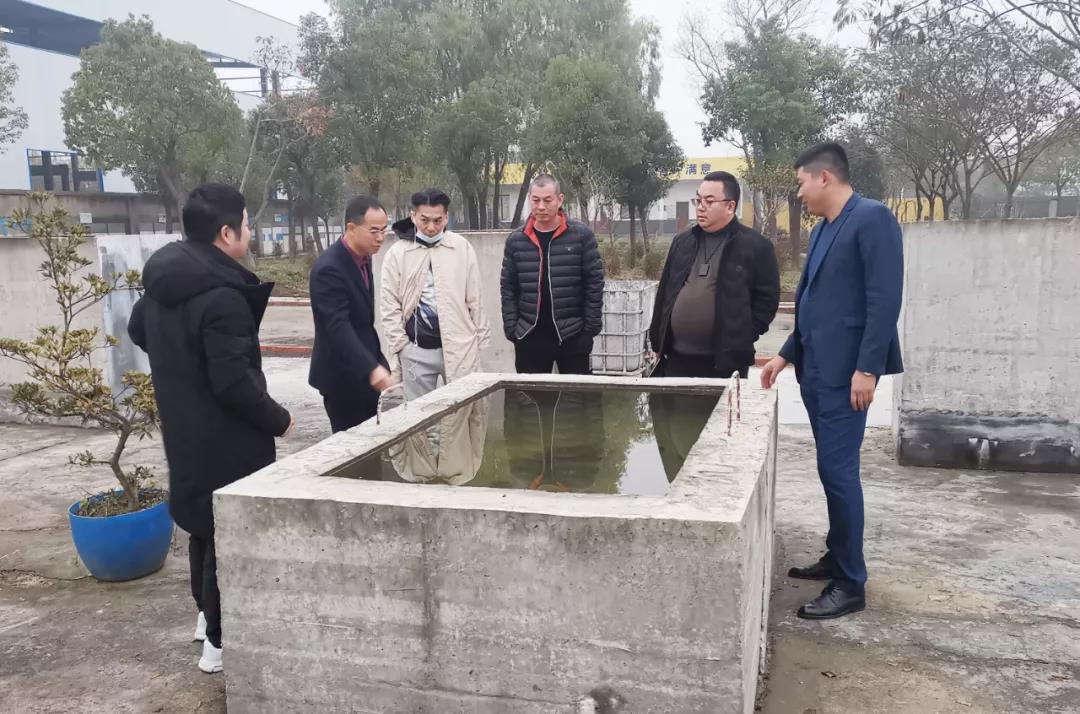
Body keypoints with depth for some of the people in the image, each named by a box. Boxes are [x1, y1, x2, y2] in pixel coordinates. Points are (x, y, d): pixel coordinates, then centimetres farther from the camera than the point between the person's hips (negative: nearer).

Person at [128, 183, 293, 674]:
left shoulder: (161, 281, 4)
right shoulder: (222, 296, -27)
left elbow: (138, 331, 22)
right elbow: (235, 383, -28)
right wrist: (279, 419, -13)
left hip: (185, 434, 9)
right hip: (226, 441, -9)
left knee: (205, 524, 24)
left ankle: (207, 613, 40)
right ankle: (220, 643, 13)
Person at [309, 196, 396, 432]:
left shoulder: (363, 257, 6)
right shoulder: (329, 268, -22)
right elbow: (338, 327, -32)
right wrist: (372, 368, -43)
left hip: (366, 372, 8)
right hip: (342, 375, -8)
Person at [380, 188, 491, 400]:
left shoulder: (462, 248, 1)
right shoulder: (397, 253, -1)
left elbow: (475, 299, 4)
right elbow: (389, 305, 0)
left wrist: (482, 339, 3)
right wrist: (399, 345, -5)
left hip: (459, 347, 0)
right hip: (416, 351, 0)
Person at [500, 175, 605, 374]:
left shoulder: (581, 235, -4)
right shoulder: (515, 240, 3)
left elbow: (594, 283, -3)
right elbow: (508, 289, 5)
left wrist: (592, 326, -6)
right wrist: (511, 328, -2)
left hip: (573, 335, -2)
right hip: (529, 336, 2)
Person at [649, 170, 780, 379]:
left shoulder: (755, 246, -4)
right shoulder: (682, 241, 12)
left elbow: (767, 299, -3)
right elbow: (664, 292, 15)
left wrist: (743, 338, -9)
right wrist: (657, 342, 12)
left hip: (726, 362, -4)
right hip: (676, 358, 5)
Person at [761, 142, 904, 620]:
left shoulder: (872, 218, -11)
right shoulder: (823, 229, 16)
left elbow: (885, 298, -18)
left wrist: (867, 368, -21)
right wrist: (787, 354, 20)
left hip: (845, 371, -9)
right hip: (816, 368, 9)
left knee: (838, 470, -7)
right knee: (832, 469, 14)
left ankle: (851, 583, 3)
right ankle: (837, 558, 26)